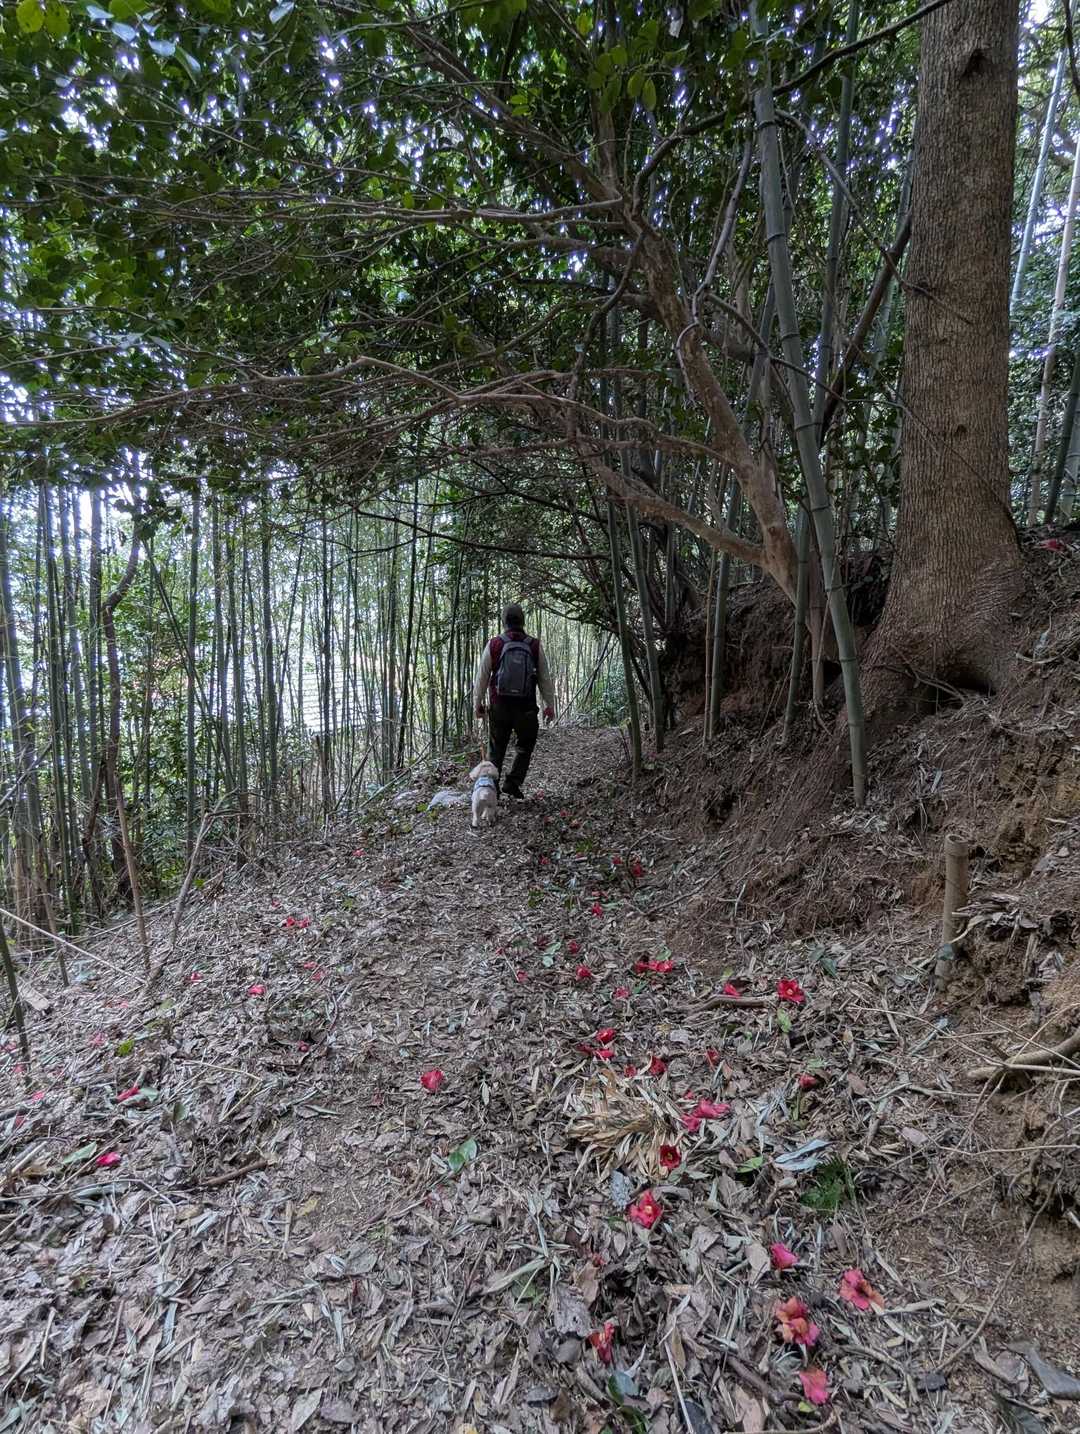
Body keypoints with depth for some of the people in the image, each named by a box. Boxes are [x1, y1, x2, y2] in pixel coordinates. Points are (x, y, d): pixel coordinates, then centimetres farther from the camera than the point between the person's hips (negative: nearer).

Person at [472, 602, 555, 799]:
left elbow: (482, 677, 2)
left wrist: (477, 703, 14)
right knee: (524, 747, 15)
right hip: (526, 707, 0)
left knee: (496, 749, 12)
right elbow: (545, 678, 3)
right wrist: (550, 705, 12)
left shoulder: (493, 645, -2)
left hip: (499, 705, 1)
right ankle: (513, 784, 5)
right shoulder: (535, 646, -1)